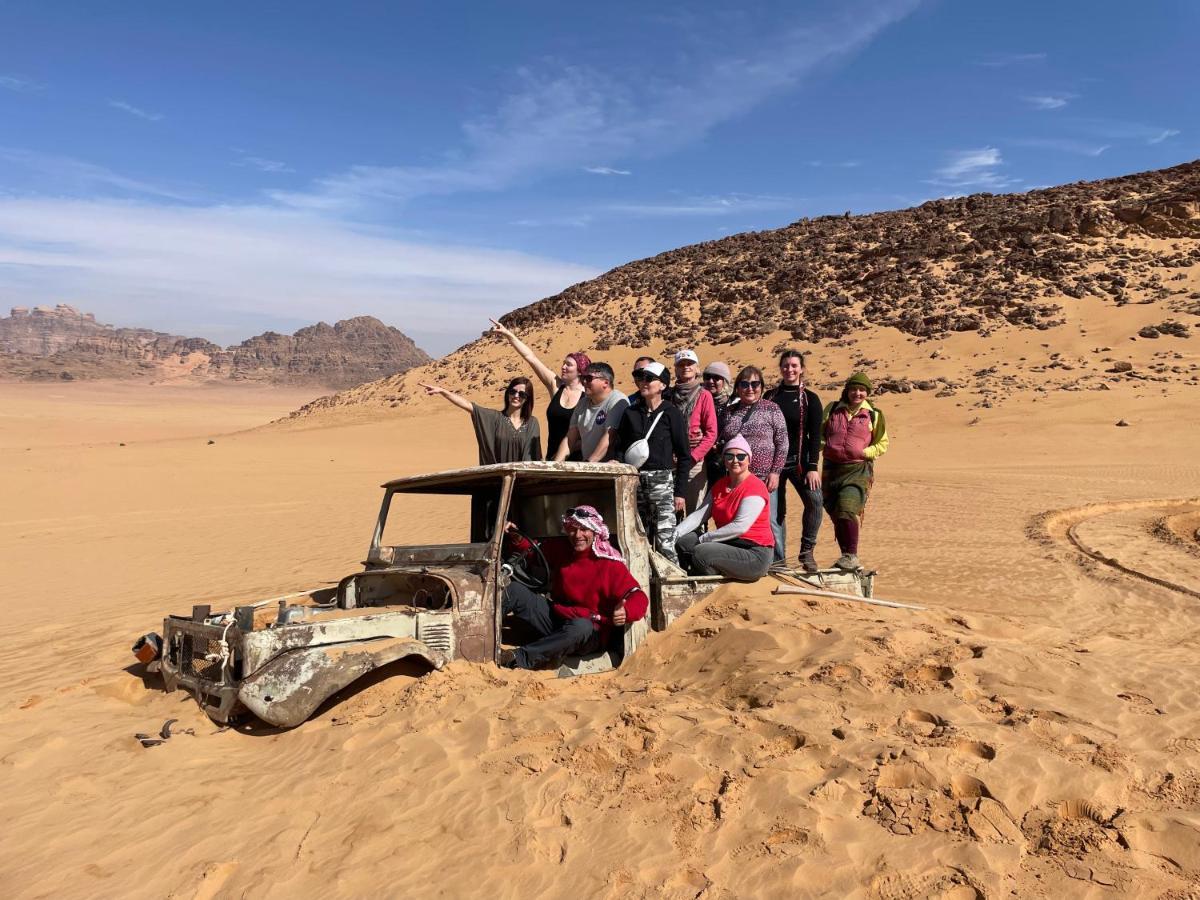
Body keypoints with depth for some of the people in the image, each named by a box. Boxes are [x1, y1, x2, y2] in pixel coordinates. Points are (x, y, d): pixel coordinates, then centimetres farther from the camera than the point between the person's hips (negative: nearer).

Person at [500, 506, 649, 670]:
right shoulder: (559, 548, 0)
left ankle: (519, 658, -40)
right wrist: (517, 539, -7)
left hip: (590, 633, -5)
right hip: (555, 617, 5)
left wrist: (625, 612, -44)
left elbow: (639, 597, -22)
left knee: (581, 627, -41)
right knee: (515, 590, -8)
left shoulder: (610, 563, -16)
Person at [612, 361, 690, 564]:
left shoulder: (671, 413, 0)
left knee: (664, 542, -10)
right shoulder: (630, 413, 12)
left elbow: (684, 455, -1)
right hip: (635, 482, 4)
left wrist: (680, 492, -5)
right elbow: (620, 448, 17)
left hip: (662, 480, -4)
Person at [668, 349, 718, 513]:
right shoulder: (669, 395, 12)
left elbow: (711, 433, -2)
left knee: (694, 512, -2)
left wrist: (692, 457, -10)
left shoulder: (704, 395, 3)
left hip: (695, 462, -2)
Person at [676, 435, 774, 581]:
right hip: (727, 545, 8)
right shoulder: (720, 486, 12)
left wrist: (703, 539, -18)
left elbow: (740, 526, -22)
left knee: (701, 553, -25)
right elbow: (699, 515, 5)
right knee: (683, 542, -6)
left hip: (755, 555, -8)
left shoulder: (755, 488, -13)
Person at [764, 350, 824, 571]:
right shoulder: (770, 396, 9)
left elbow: (815, 436, -1)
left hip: (799, 459, -2)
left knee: (814, 499, -22)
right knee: (773, 511, -1)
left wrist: (812, 467, -11)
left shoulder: (810, 399, 4)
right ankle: (778, 560, 9)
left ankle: (807, 551, -6)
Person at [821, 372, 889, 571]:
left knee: (847, 508, -23)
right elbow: (819, 434, 18)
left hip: (858, 470, -3)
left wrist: (865, 452, -5)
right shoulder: (832, 409, 10)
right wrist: (826, 446, -1)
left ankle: (851, 556, -14)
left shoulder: (874, 415, 5)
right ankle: (847, 559, 20)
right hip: (832, 467, 4)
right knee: (835, 515, 7)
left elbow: (882, 444, 11)